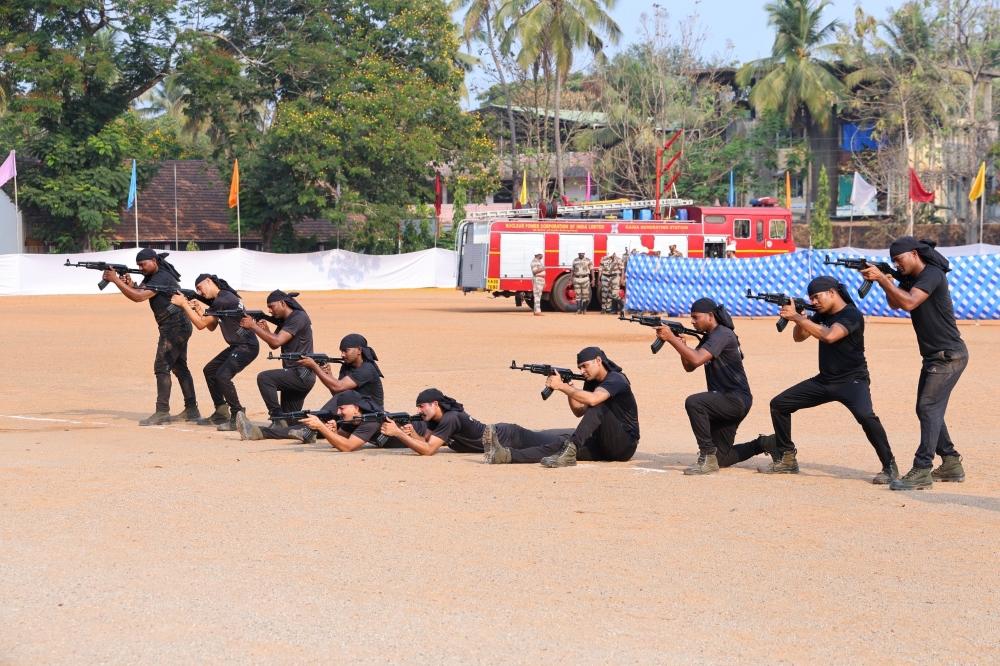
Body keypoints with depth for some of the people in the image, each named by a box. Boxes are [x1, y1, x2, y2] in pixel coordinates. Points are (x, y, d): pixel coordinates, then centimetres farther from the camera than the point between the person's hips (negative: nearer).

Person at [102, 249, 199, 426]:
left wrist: (116, 280, -26)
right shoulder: (151, 276, 12)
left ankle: (162, 413, -16)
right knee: (179, 367, 15)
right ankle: (191, 410, 20)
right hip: (180, 326, 11)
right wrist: (129, 285, -15)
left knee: (162, 367, -13)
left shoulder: (162, 277, -19)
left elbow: (138, 297, -27)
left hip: (174, 327, -11)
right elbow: (138, 293, 7)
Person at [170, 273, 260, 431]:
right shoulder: (220, 299, 13)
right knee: (210, 370, 15)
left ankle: (237, 417, -14)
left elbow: (201, 324, -18)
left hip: (248, 346, -11)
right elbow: (212, 327, 19)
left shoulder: (223, 300, -19)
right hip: (237, 346, 11)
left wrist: (184, 304, -13)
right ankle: (221, 414, 22)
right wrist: (199, 310, 7)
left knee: (223, 376, -22)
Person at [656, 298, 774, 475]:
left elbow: (696, 360, -29)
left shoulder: (722, 334, -16)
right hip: (725, 400, 10)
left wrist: (671, 338, -26)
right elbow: (689, 366, 15)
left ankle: (708, 457, -26)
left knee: (693, 402, -33)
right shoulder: (708, 337, 14)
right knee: (720, 458, 11)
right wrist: (681, 345, -3)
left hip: (736, 400, -10)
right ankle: (764, 444, 28)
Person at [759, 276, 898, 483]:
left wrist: (797, 317, -31)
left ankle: (890, 467, -23)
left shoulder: (851, 315, -17)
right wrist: (798, 318, -12)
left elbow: (829, 336, -33)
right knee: (779, 404, 5)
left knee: (865, 415, -35)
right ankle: (787, 460, 15)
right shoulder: (822, 315, 7)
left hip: (852, 381, -8)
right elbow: (799, 337, 8)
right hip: (824, 380, 8)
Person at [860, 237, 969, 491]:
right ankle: (951, 464, 22)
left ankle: (922, 472, -18)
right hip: (933, 356, 10)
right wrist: (885, 282, -4)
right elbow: (895, 303, 14)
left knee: (929, 408, -15)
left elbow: (909, 302, -29)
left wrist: (882, 279, -26)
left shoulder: (932, 275, -18)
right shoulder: (910, 277, 10)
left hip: (949, 356, -10)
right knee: (926, 409, 14)